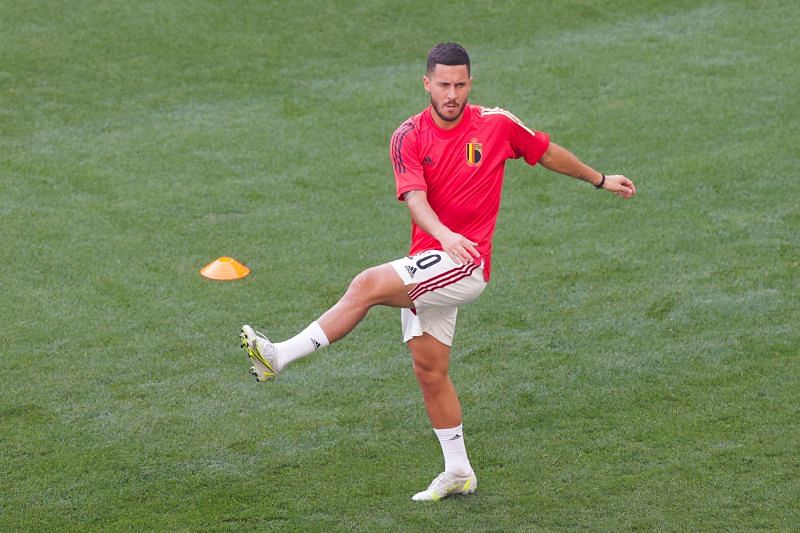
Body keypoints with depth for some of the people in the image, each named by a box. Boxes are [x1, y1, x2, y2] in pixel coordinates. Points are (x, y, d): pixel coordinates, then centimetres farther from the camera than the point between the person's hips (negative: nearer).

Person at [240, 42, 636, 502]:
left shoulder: (497, 125, -2)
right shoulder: (409, 137, 0)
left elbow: (548, 153, 17)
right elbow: (415, 200, -15)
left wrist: (600, 180, 27)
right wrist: (444, 235, -36)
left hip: (467, 262, -5)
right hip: (428, 264, 5)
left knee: (369, 285, -25)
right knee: (429, 369, 8)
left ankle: (279, 357, -25)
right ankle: (458, 473, 22)